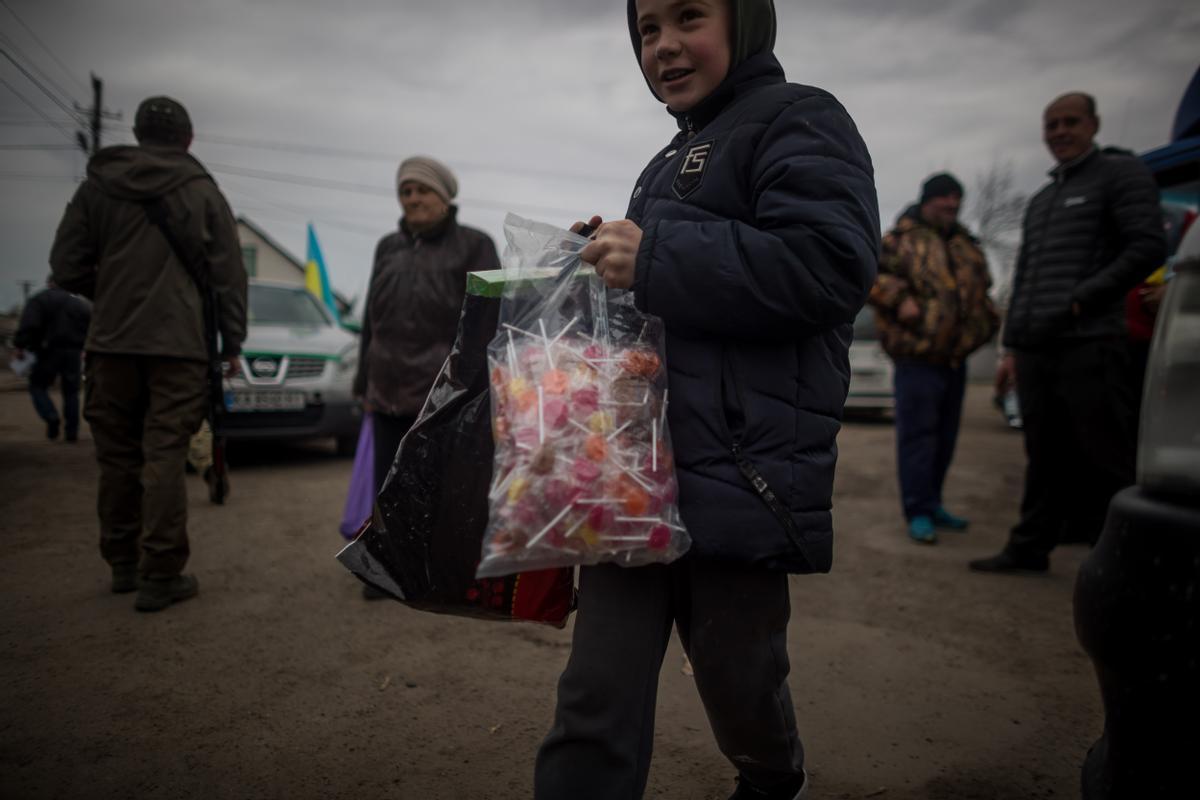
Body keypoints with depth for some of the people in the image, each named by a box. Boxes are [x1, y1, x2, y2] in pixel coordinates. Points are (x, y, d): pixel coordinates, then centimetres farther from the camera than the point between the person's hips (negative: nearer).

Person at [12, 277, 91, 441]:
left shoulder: (39, 299, -1)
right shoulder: (82, 303, 13)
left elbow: (29, 325, -15)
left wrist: (20, 346, -10)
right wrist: (82, 349, 19)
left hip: (49, 351, -4)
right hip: (74, 353, 4)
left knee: (38, 386, 10)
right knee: (71, 391, 9)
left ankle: (51, 417, -12)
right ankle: (72, 431, 6)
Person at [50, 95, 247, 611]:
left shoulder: (96, 187, 6)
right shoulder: (203, 193, 2)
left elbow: (66, 268, 3)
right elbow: (229, 276, 0)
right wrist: (232, 344, 6)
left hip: (111, 343, 2)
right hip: (179, 346, -2)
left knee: (117, 457, 13)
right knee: (164, 460, -2)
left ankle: (123, 564, 23)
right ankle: (160, 576, -1)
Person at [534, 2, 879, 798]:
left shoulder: (798, 122, -2)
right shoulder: (672, 159, 24)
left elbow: (830, 265, -19)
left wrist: (653, 260, -18)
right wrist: (613, 257, 10)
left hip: (738, 477, -7)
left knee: (738, 687, 13)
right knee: (597, 702, 4)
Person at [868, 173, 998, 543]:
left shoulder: (965, 243, 19)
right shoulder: (901, 239, -3)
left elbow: (981, 288, 30)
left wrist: (986, 319, 16)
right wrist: (899, 299, -20)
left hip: (956, 356, 8)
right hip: (918, 356, -8)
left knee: (945, 435, 13)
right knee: (918, 433, -7)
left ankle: (932, 503, 25)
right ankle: (919, 512, -2)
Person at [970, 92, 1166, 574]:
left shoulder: (1120, 173, 3)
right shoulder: (1039, 201, 23)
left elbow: (1148, 248, -8)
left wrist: (1083, 299, -13)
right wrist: (1012, 346, 16)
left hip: (1089, 347, -7)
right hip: (1035, 351, 7)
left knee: (1106, 458, -4)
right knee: (1045, 458, 10)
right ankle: (1030, 548, 16)